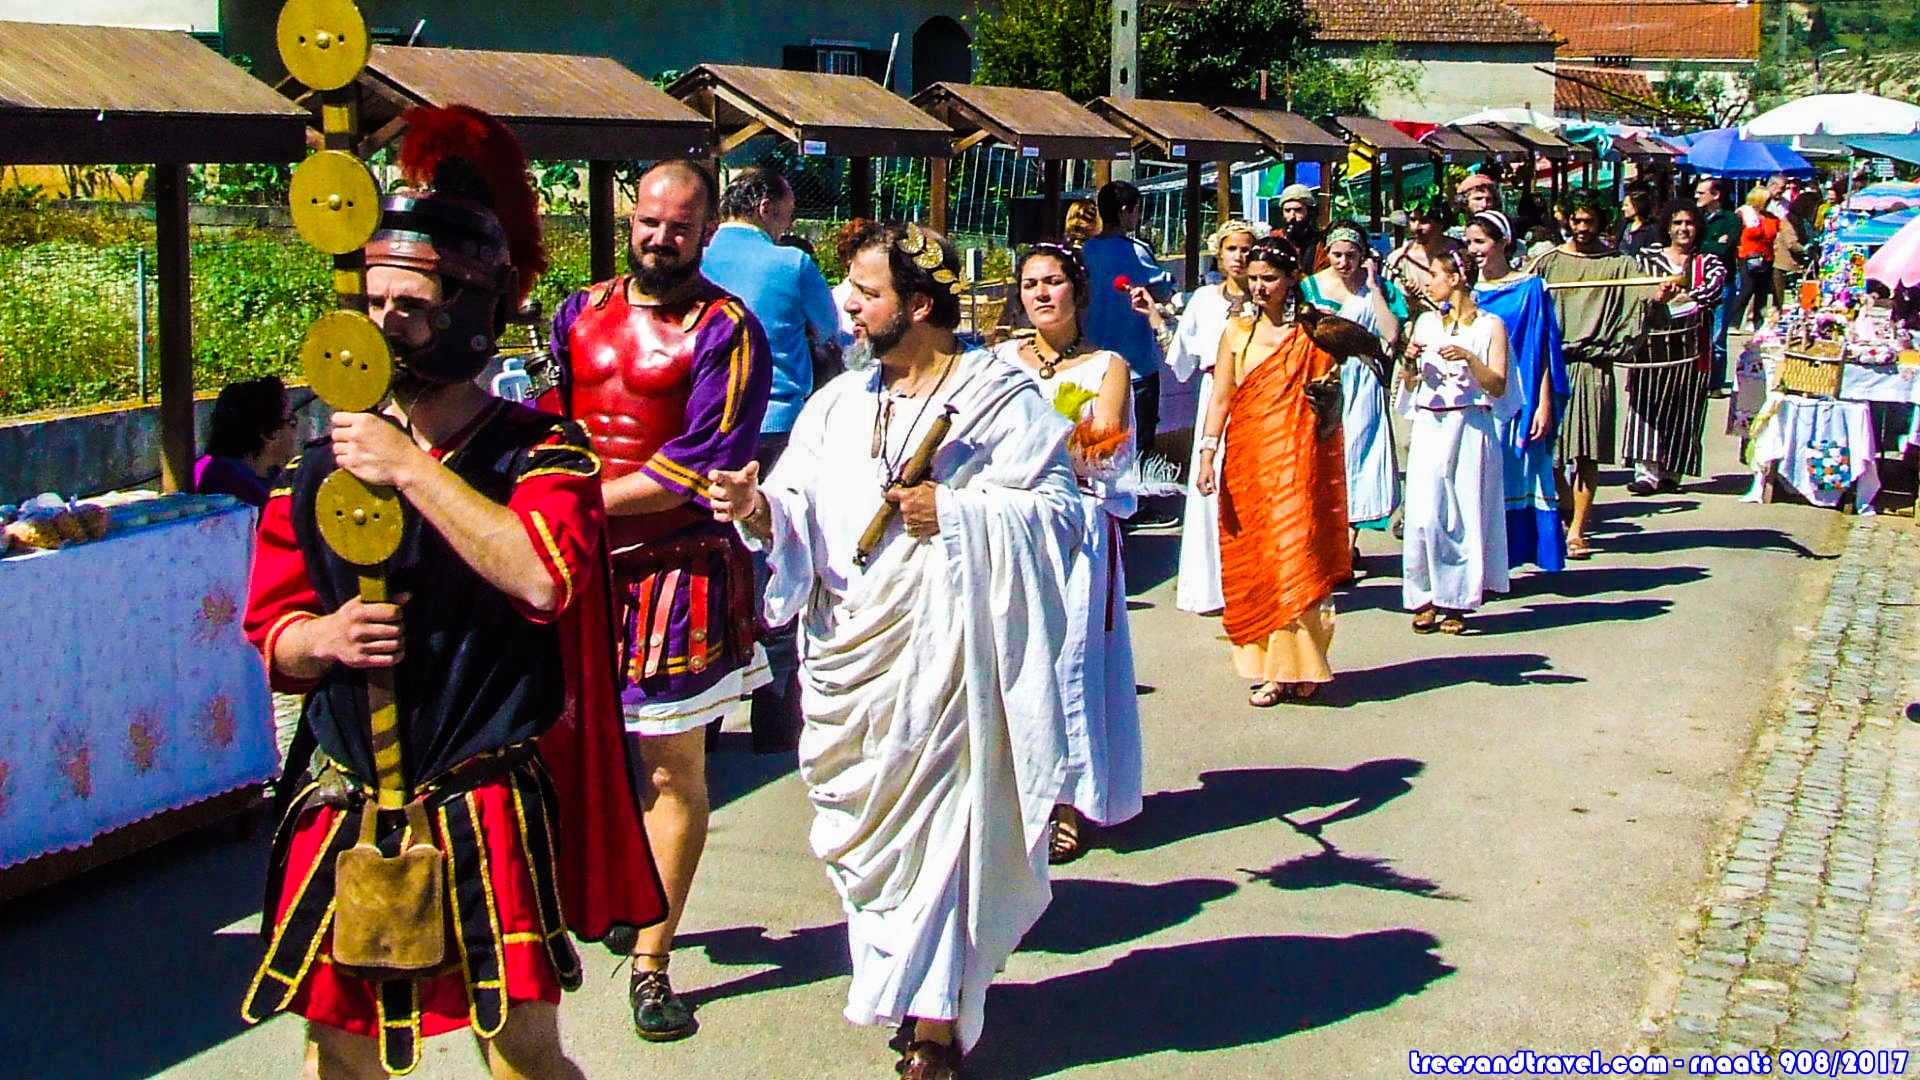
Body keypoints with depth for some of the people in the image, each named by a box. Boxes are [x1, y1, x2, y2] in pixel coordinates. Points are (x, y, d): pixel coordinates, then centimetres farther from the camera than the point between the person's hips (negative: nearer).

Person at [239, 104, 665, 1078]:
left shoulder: (540, 452, -5)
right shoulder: (320, 469, 7)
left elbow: (545, 577, -26)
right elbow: (272, 630, 15)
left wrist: (411, 471, -20)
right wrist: (321, 639, -9)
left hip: (490, 813, -4)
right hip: (345, 813, 4)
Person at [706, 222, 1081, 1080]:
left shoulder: (1001, 400, -1)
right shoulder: (840, 403, 14)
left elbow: (1059, 511, -7)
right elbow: (800, 509, 8)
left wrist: (955, 512, -16)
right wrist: (760, 508, -13)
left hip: (941, 649, -5)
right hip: (847, 656, 5)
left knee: (941, 822, -3)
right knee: (863, 822, 8)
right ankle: (895, 986, 25)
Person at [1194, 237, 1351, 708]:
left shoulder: (1315, 328, 2)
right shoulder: (1238, 331, 9)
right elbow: (1221, 397, 6)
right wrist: (1208, 452, -2)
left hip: (1298, 459, -3)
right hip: (1247, 462, 3)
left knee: (1296, 552, -7)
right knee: (1252, 560, 3)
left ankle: (1296, 664, 2)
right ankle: (1270, 667, 12)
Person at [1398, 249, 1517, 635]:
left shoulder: (1488, 325, 1)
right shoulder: (1425, 322, 12)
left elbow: (1498, 386, -5)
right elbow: (1409, 385, 14)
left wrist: (1468, 357, -19)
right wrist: (1409, 363, -7)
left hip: (1470, 428, -3)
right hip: (1428, 428, 3)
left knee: (1464, 514, -1)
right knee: (1424, 514, -6)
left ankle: (1455, 601, 8)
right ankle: (1426, 598, 3)